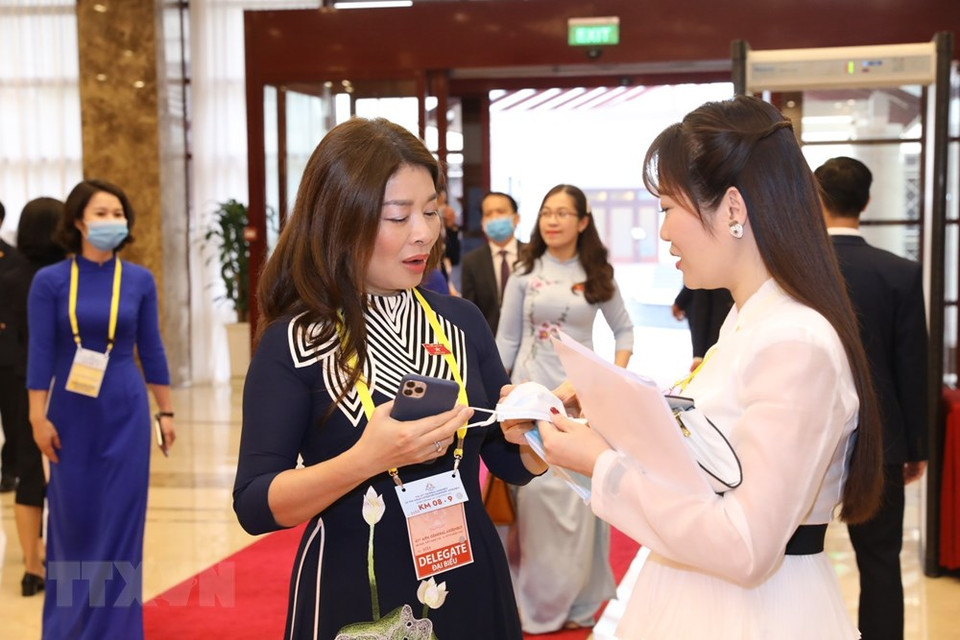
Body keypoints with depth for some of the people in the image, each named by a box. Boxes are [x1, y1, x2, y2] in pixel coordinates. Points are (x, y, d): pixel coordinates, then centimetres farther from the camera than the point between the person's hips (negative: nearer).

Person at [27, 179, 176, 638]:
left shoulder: (139, 281, 0)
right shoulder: (50, 281, -4)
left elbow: (151, 351, 5)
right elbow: (40, 353, -5)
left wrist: (166, 412, 5)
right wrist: (38, 418, -10)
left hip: (126, 413, 1)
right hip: (71, 414, -1)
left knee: (120, 523, 4)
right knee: (73, 519, 9)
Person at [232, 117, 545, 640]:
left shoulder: (462, 321, 0)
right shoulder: (293, 341, -11)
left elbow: (512, 462, 7)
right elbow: (253, 506, -15)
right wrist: (365, 460, -29)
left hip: (470, 586, 4)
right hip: (352, 598, -3)